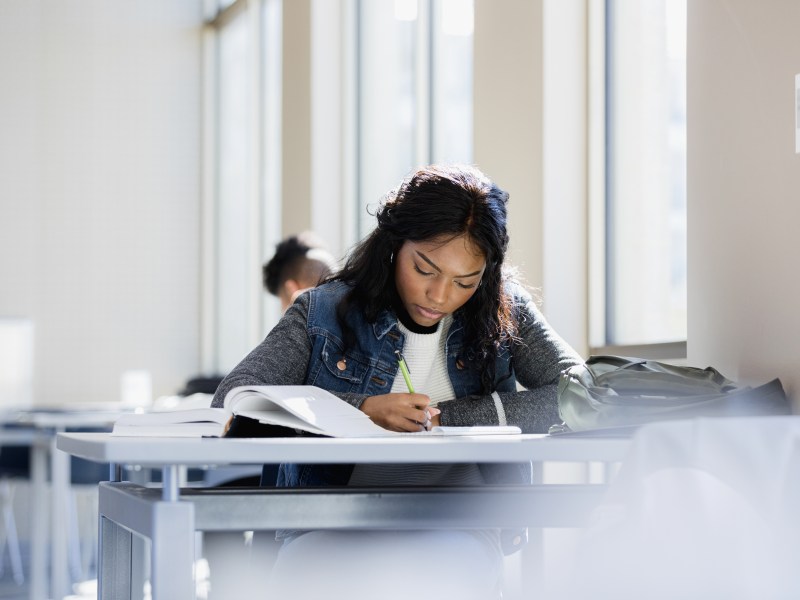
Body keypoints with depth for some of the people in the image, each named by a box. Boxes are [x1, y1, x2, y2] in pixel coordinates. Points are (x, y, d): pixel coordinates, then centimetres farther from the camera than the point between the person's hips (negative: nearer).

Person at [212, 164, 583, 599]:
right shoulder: (324, 312, 7)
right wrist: (361, 410, -18)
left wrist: (446, 417, -10)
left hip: (456, 534, 0)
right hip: (333, 532, 0)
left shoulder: (504, 314, 10)